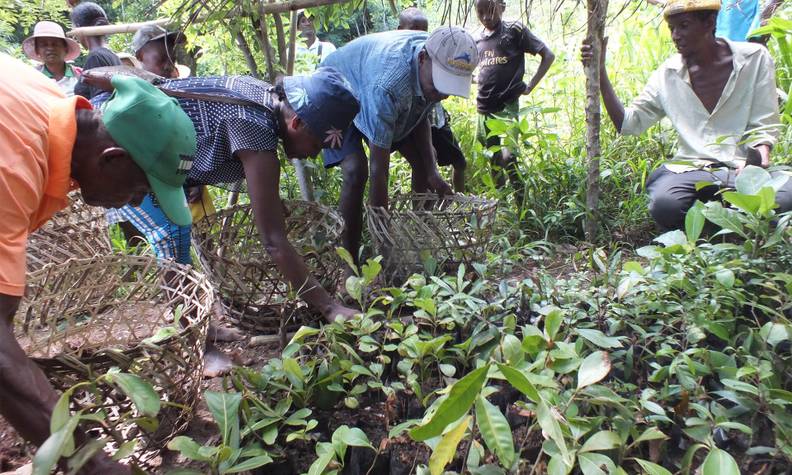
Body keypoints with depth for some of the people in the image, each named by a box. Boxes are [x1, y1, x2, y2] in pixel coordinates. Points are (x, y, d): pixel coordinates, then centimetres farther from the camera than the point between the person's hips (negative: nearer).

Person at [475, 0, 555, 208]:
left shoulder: (515, 30, -2)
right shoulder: (478, 40, 12)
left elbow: (548, 55, 0)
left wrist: (531, 85, -6)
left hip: (507, 106, -6)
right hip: (484, 108, 6)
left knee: (508, 156, -18)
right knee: (493, 160, 11)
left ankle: (524, 207, -9)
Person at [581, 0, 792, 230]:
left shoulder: (754, 58, 2)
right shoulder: (668, 74, 6)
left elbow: (762, 126, 4)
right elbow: (627, 123, 3)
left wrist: (760, 155, -19)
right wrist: (600, 72, -4)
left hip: (743, 166, 0)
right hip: (691, 168, 1)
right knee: (664, 204, -33)